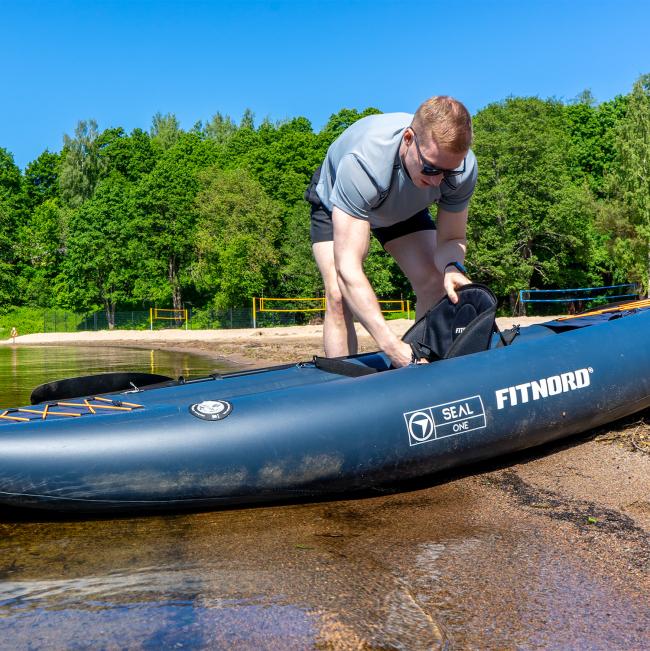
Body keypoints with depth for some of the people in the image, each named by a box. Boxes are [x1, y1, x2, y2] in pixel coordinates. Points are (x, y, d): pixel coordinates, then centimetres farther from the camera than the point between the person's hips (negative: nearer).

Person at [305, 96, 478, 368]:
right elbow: (347, 269, -50)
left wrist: (452, 267, -43)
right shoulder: (362, 163, -47)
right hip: (336, 204, -3)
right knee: (339, 297, -24)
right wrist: (392, 346, -58)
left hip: (405, 208, 4)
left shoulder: (462, 166, -33)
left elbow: (453, 238, -17)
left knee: (435, 286, -13)